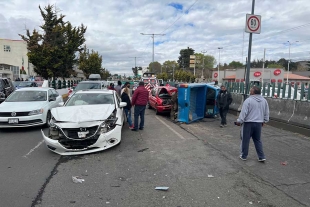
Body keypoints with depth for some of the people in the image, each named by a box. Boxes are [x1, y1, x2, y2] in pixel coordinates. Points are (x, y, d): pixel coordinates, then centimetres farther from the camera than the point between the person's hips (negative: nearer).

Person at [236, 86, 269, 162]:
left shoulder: (248, 100, -14)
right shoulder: (264, 100, 7)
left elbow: (243, 112, -15)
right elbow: (266, 112, 13)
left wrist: (239, 121, -6)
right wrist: (264, 120, 24)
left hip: (248, 123, -6)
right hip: (259, 123, 6)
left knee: (245, 140, 7)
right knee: (257, 140, 17)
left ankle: (244, 156, 16)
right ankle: (261, 157, 16)